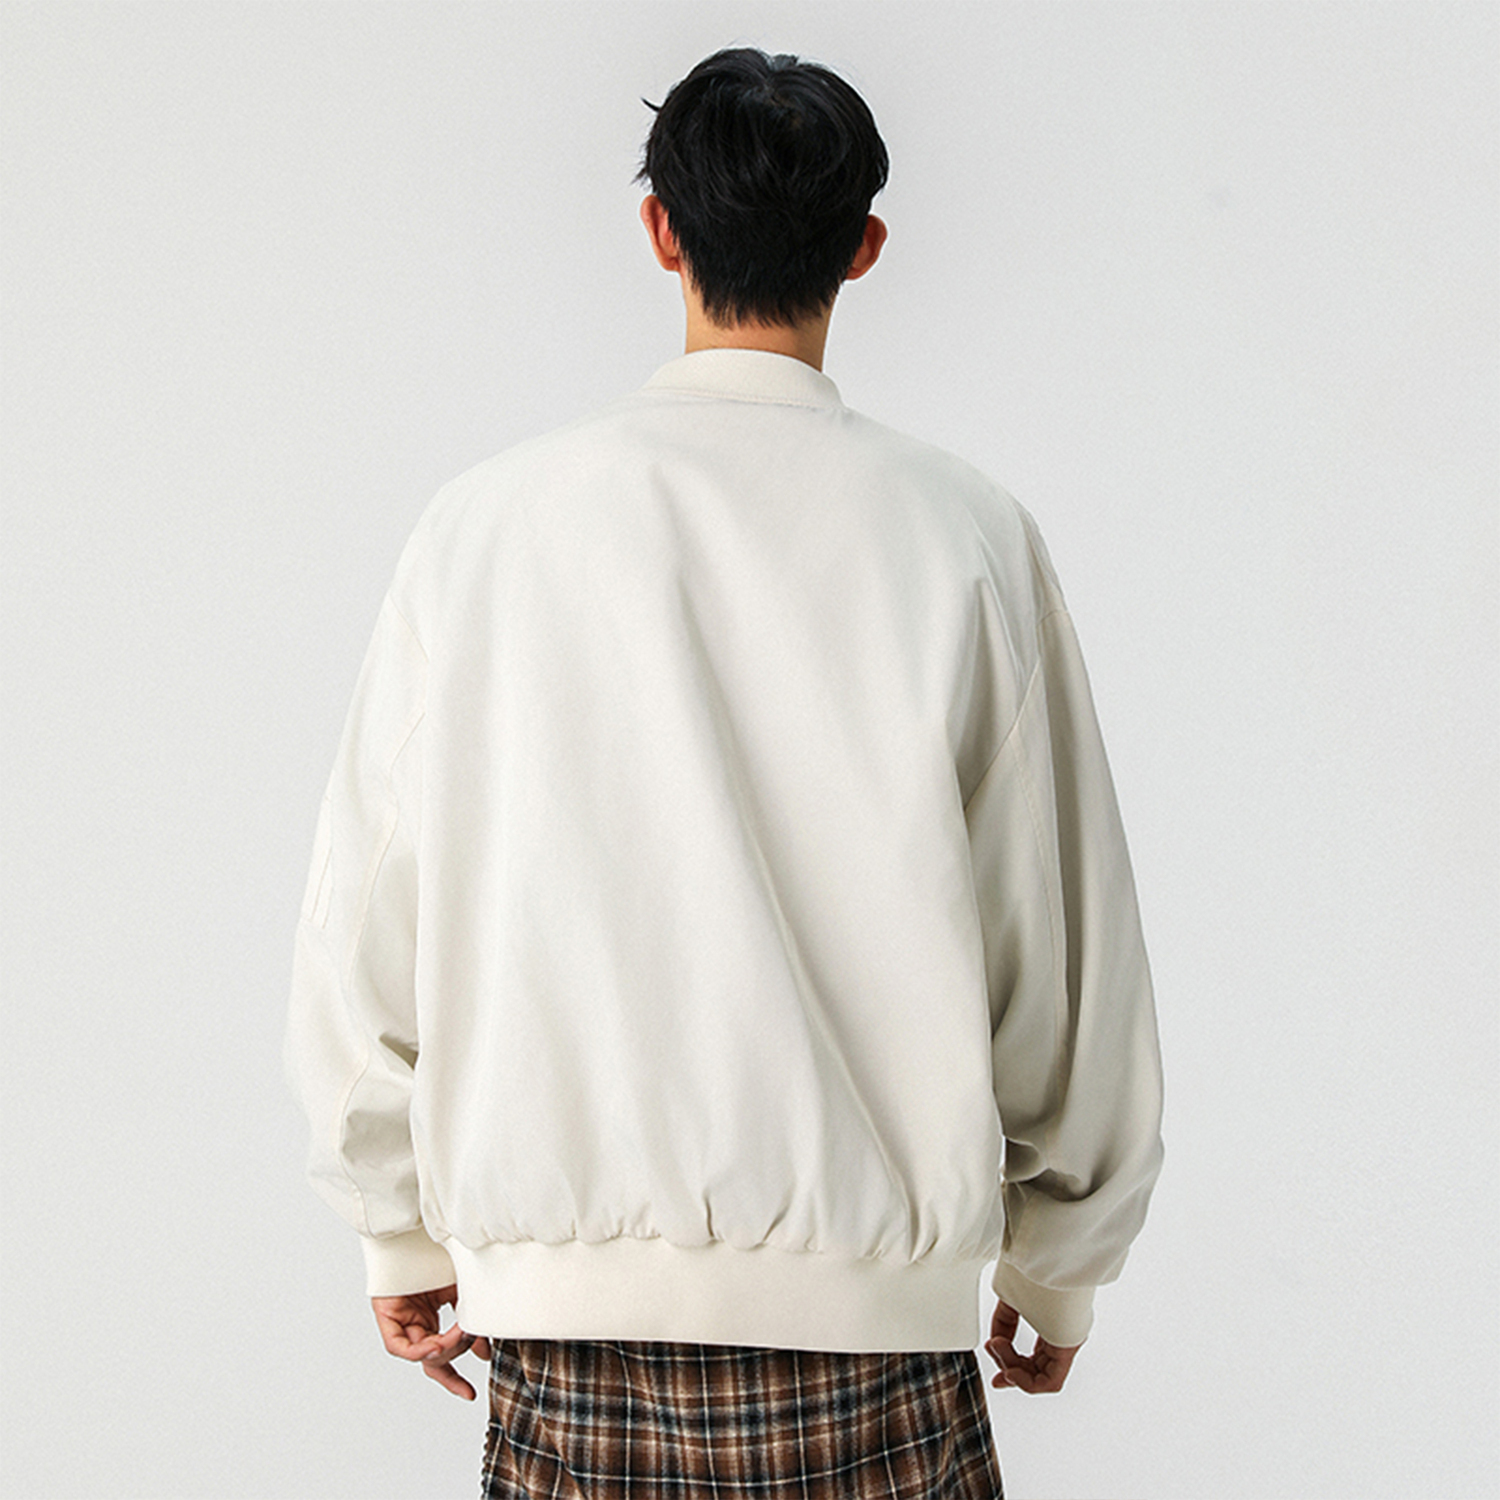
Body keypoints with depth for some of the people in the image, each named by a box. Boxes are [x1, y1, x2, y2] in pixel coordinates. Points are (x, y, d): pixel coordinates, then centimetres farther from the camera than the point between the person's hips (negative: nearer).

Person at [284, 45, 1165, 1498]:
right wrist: (1057, 1262, 15)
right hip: (872, 1323, -1)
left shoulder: (488, 521, -2)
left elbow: (362, 934, 2)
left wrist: (405, 1232, 17)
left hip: (562, 1316, 1)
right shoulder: (963, 533, -4)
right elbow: (1068, 947, 0)